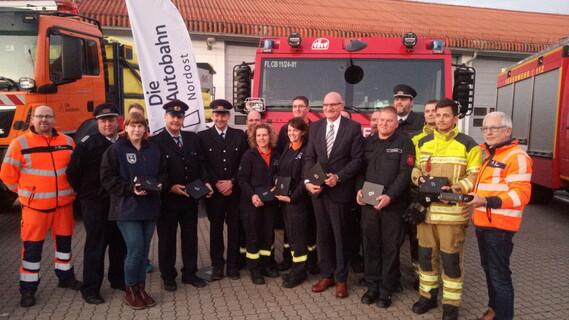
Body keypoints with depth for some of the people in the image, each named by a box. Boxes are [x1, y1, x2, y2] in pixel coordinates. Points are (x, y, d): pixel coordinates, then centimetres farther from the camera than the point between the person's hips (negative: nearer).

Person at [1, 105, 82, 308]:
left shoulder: (67, 142, 4)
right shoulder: (20, 143, -6)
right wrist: (26, 192, 1)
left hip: (64, 203, 4)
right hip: (35, 205, -3)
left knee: (64, 241, 15)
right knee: (32, 246, 3)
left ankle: (66, 277, 32)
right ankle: (28, 289, 15)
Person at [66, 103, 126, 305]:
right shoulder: (87, 144, -8)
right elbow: (73, 173, -3)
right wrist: (86, 195, 3)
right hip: (95, 204, -4)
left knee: (120, 243, 13)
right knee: (95, 245, 3)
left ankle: (118, 279, 30)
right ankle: (90, 289, 14)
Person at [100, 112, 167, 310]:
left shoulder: (153, 149, 10)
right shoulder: (115, 149, -5)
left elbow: (162, 172, 15)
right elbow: (107, 178, -9)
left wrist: (159, 184, -7)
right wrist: (130, 188, -20)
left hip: (150, 206, 5)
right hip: (127, 207, -5)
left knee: (144, 250, 10)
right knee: (135, 250, -7)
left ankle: (141, 289, 25)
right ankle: (130, 292, 14)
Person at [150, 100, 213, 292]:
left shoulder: (193, 138, 7)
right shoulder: (155, 142, -7)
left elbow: (200, 164, 9)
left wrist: (205, 182, -6)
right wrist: (170, 187, -19)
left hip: (190, 198, 4)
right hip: (167, 199, -4)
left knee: (190, 237, 14)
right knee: (167, 239, 10)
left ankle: (190, 273, 30)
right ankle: (168, 277, 25)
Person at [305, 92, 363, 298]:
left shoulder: (353, 127, -4)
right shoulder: (315, 127, 9)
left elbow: (357, 159, -7)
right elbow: (310, 157, 7)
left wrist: (338, 177, -18)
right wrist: (308, 181, -7)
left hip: (340, 190, -4)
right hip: (318, 189, 4)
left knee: (340, 235, 6)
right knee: (323, 234, 12)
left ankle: (341, 279, 20)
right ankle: (327, 275, 26)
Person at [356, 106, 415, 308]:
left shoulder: (404, 143, -1)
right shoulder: (368, 142, 12)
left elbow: (405, 173, -9)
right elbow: (360, 168, 14)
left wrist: (390, 196, -18)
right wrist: (359, 189, -2)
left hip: (393, 204, -3)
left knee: (390, 248, 5)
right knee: (370, 245, 8)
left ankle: (386, 290, 17)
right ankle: (372, 286, 22)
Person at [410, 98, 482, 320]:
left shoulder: (467, 144, -3)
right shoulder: (423, 142, 12)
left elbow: (475, 176, -4)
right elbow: (416, 168, 20)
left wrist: (456, 188, -20)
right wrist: (418, 178, -2)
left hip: (452, 211, -4)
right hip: (425, 208, 5)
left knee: (451, 259, 3)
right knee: (426, 255, 13)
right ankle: (428, 295, 30)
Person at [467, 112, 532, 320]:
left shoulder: (516, 156, -13)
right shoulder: (488, 155, 16)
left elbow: (521, 193, -22)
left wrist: (487, 202, -32)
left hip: (500, 226, -9)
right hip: (482, 223, 9)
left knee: (499, 275, -3)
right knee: (488, 269, 20)